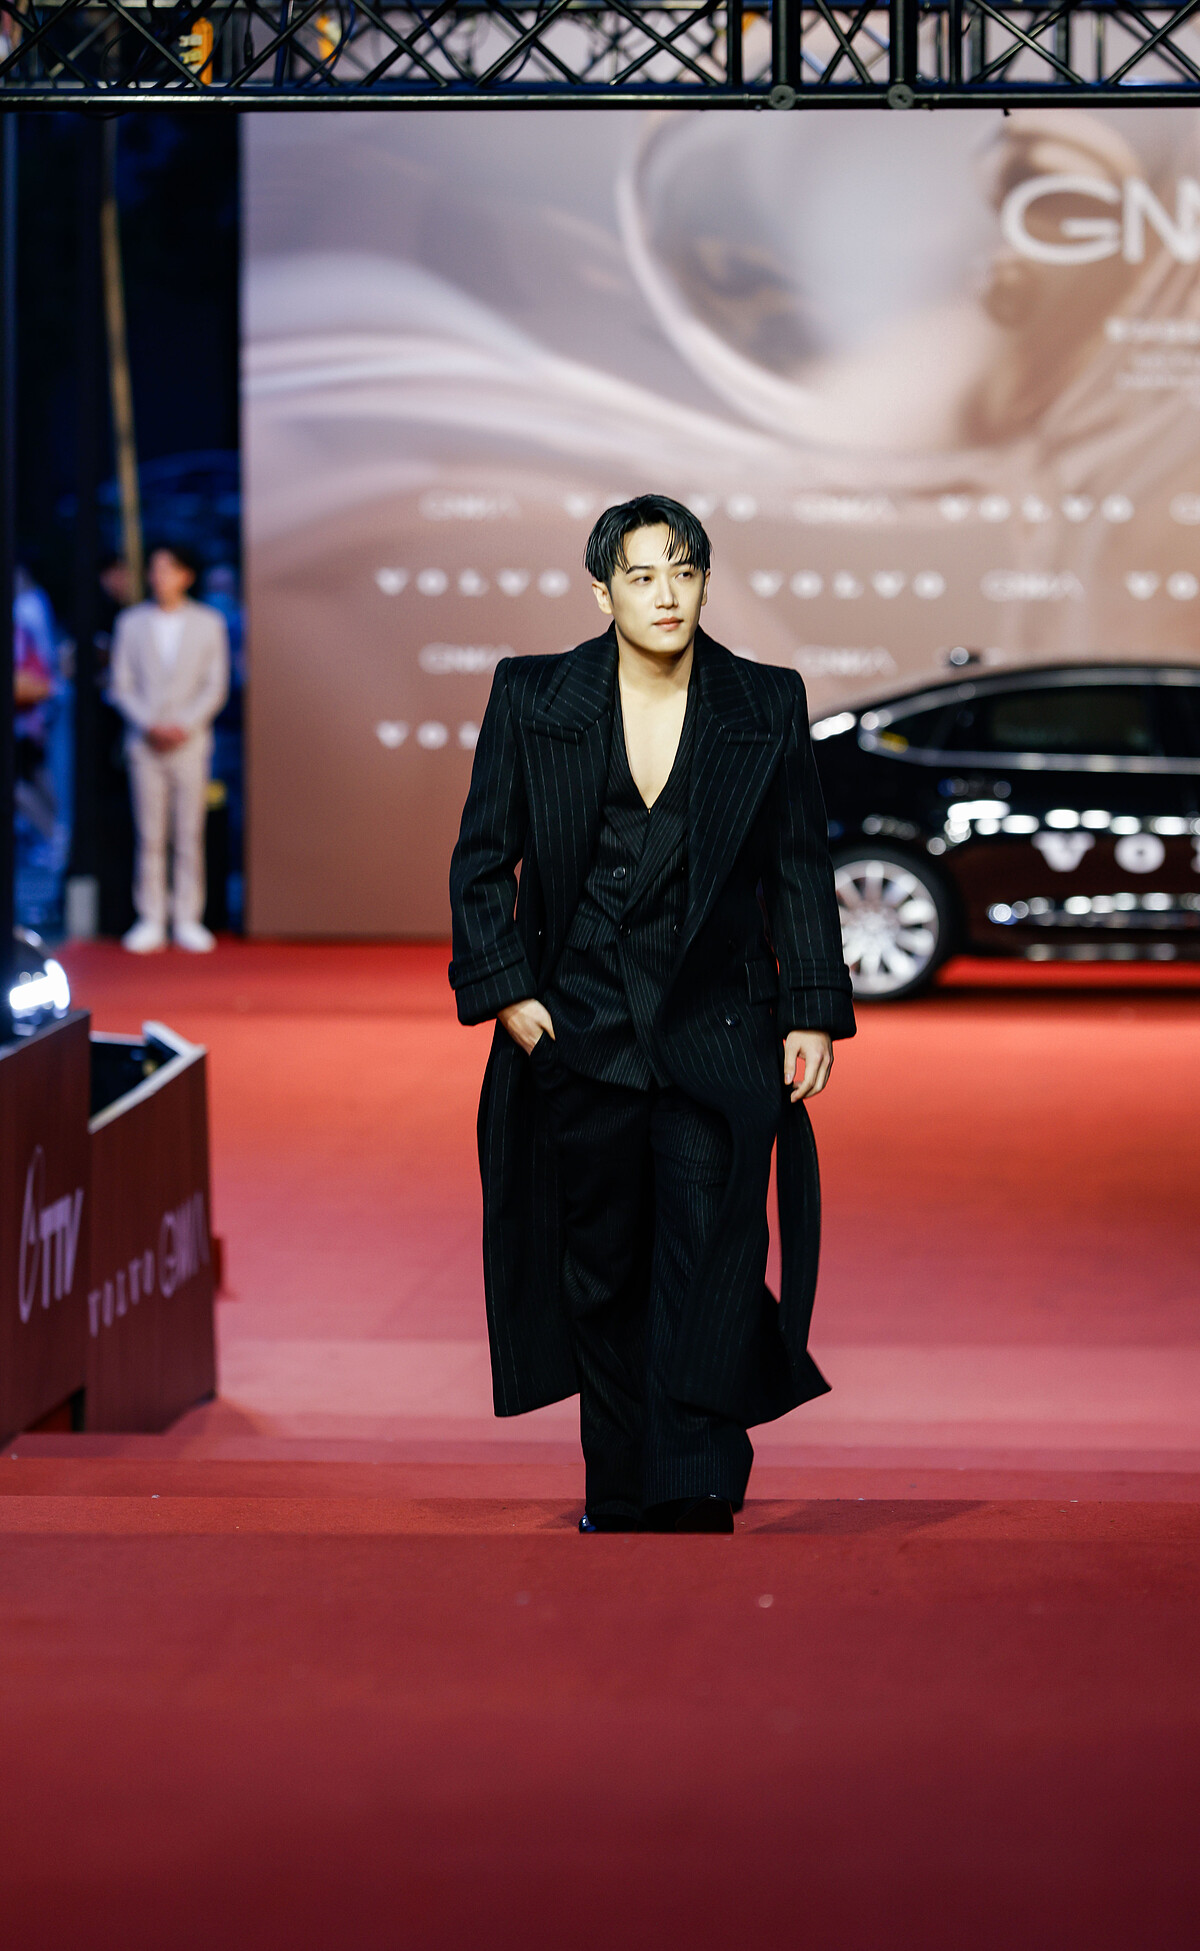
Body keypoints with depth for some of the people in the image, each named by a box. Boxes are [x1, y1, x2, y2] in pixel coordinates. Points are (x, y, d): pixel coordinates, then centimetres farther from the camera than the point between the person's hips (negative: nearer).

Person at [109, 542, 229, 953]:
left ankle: (187, 919, 4)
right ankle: (150, 921, 3)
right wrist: (148, 725, -9)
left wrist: (184, 725, -9)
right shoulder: (131, 622, 7)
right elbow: (121, 684, 4)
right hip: (144, 742, 0)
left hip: (190, 740, 0)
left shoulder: (208, 623, 5)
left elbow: (216, 686, 2)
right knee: (149, 835, -1)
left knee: (190, 834, -1)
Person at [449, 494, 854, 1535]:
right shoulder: (532, 699, 1)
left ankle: (696, 1505, -14)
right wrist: (505, 990, -3)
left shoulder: (766, 707, 3)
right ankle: (618, 1499, 18)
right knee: (601, 1273, 8)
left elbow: (801, 872, 7)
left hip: (717, 1031, -1)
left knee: (711, 1268, -12)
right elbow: (482, 861, 6)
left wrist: (813, 1012, 2)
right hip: (580, 1028, 1)